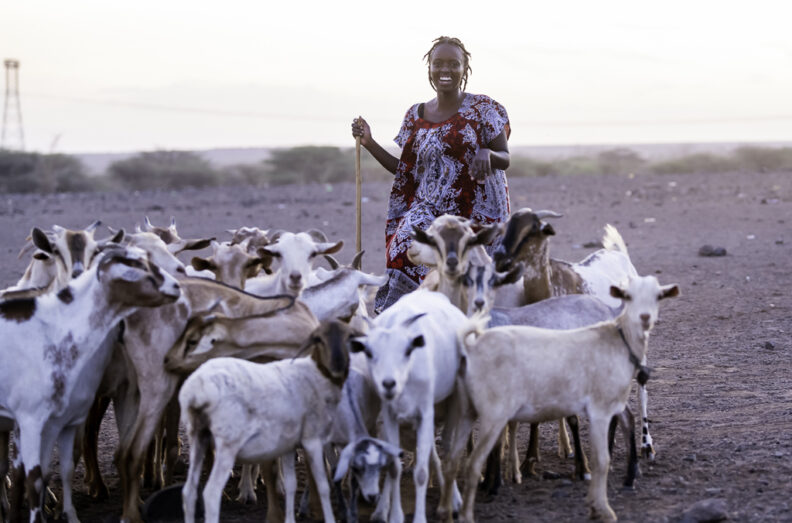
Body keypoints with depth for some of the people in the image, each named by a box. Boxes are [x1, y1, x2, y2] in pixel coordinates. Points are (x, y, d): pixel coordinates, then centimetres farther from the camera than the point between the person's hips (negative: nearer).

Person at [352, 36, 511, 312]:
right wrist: (369, 143, 9)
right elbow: (406, 170, 17)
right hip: (428, 210, 3)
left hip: (473, 213, -3)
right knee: (403, 258, -24)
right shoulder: (416, 116, 12)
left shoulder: (483, 109, 1)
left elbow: (505, 159, 0)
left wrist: (487, 154, -23)